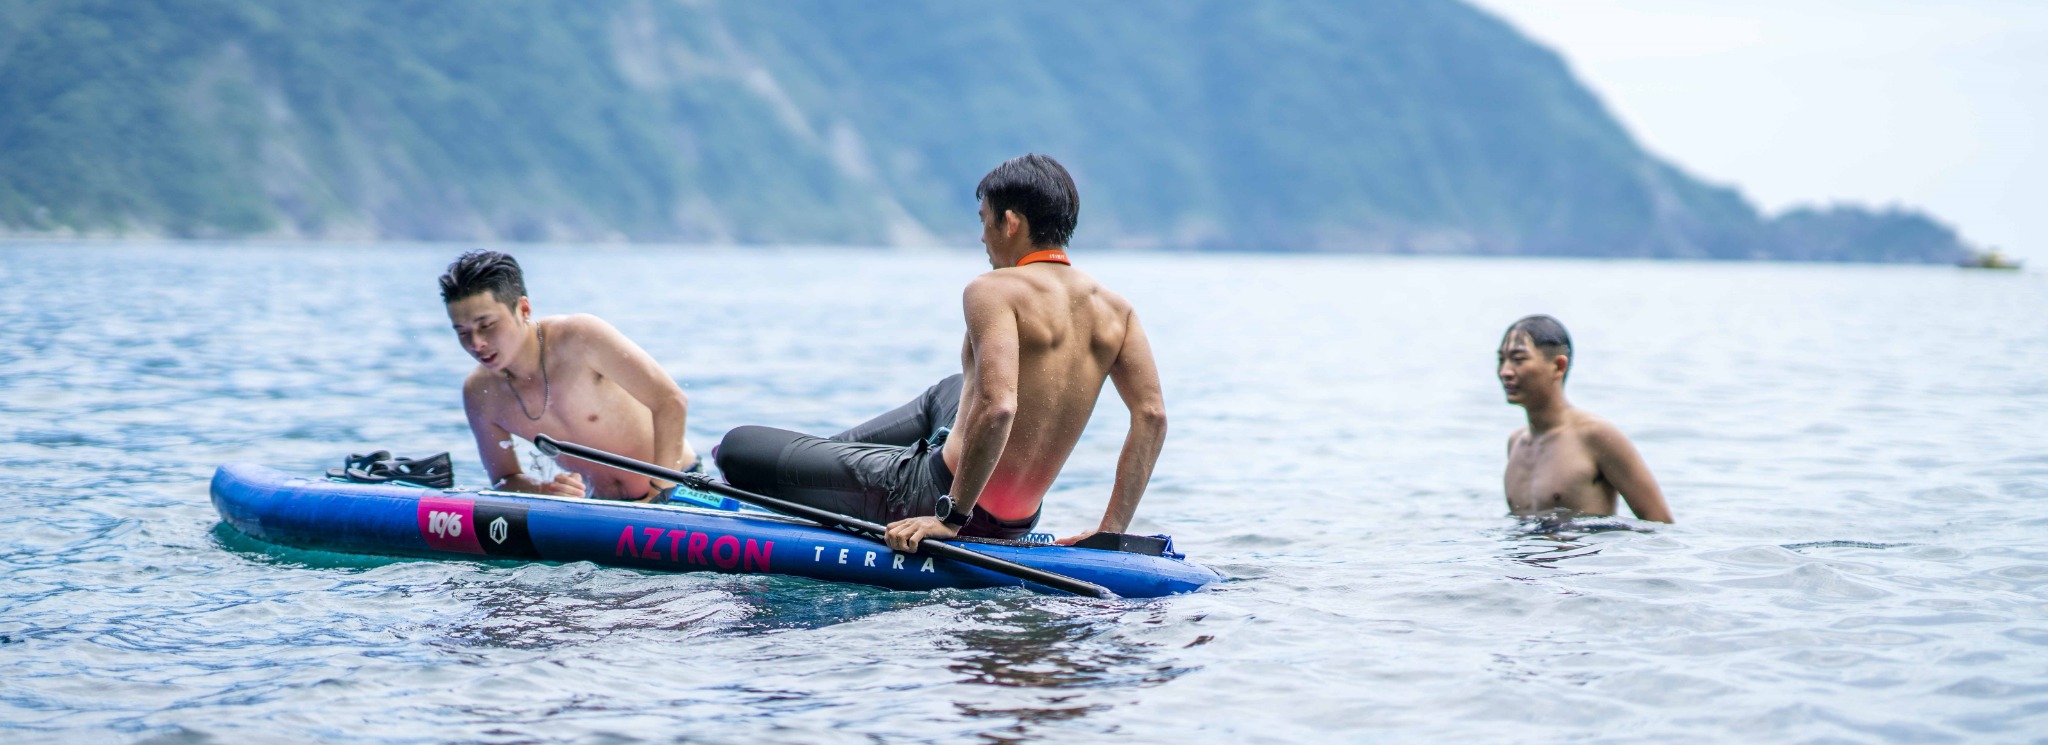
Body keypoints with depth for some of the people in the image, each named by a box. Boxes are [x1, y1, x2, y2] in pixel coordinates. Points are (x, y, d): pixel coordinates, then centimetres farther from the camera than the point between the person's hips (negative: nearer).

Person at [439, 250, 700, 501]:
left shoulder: (578, 336, -21)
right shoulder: (479, 393, -6)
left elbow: (671, 402, -20)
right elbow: (504, 481, 4)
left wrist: (657, 495, -23)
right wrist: (544, 491, -20)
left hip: (677, 485, -7)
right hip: (605, 505, 7)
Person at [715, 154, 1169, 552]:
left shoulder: (993, 290, -17)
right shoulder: (1114, 309, 1)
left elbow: (997, 407, -30)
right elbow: (1152, 416, -2)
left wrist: (951, 515, -23)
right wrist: (1112, 529, 2)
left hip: (938, 495, -8)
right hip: (1018, 523, 8)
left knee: (735, 448, 0)